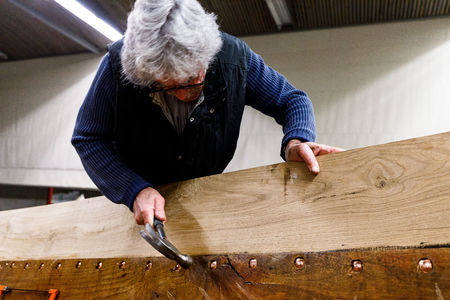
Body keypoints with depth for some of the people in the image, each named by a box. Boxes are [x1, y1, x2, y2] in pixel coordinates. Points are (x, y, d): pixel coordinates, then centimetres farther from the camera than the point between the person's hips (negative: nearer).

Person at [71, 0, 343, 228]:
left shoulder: (234, 57, -19)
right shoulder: (118, 64, -22)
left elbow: (292, 100, -7)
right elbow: (88, 139, -12)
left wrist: (295, 141, -30)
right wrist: (135, 190, -26)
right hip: (135, 199, 0)